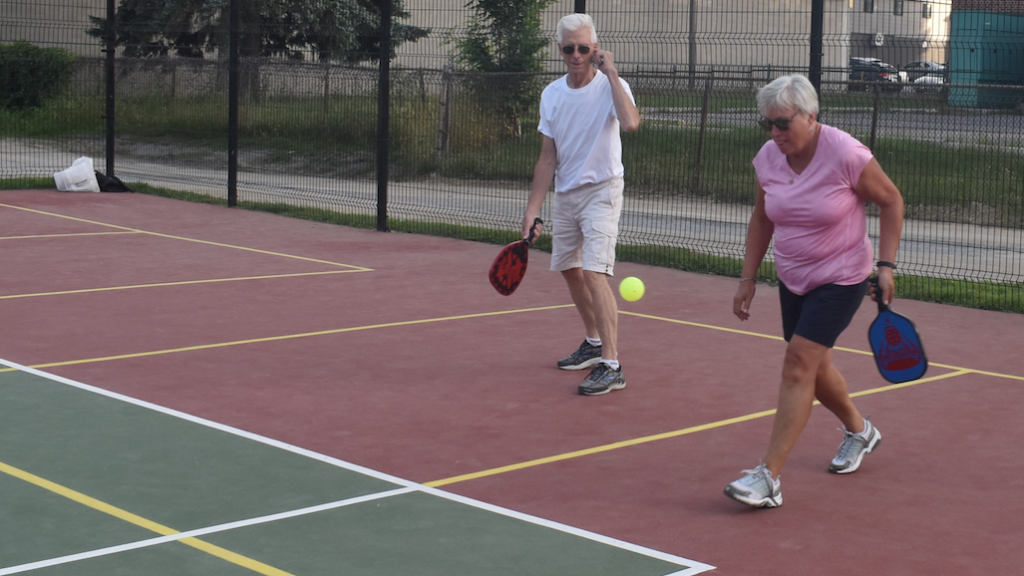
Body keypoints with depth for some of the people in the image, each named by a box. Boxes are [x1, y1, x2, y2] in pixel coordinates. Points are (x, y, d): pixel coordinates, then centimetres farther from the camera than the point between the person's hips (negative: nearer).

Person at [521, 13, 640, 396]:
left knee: (594, 272, -18)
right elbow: (548, 159, 6)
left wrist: (611, 73, -26)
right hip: (565, 193, 6)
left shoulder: (611, 86, -12)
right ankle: (594, 344, 36)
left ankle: (611, 366, -19)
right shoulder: (551, 95, 2)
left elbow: (630, 123, -35)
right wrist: (532, 210, 1)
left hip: (601, 190, -6)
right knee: (569, 270, 15)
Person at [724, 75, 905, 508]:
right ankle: (859, 431, 46)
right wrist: (748, 278, 5)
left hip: (841, 278, -6)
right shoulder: (768, 158, -6)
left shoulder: (846, 155, -21)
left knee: (799, 363, -17)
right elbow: (761, 219, 8)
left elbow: (891, 201, -9)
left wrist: (886, 265, -14)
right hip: (792, 278, 6)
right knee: (812, 366, 16)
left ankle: (768, 478, -17)